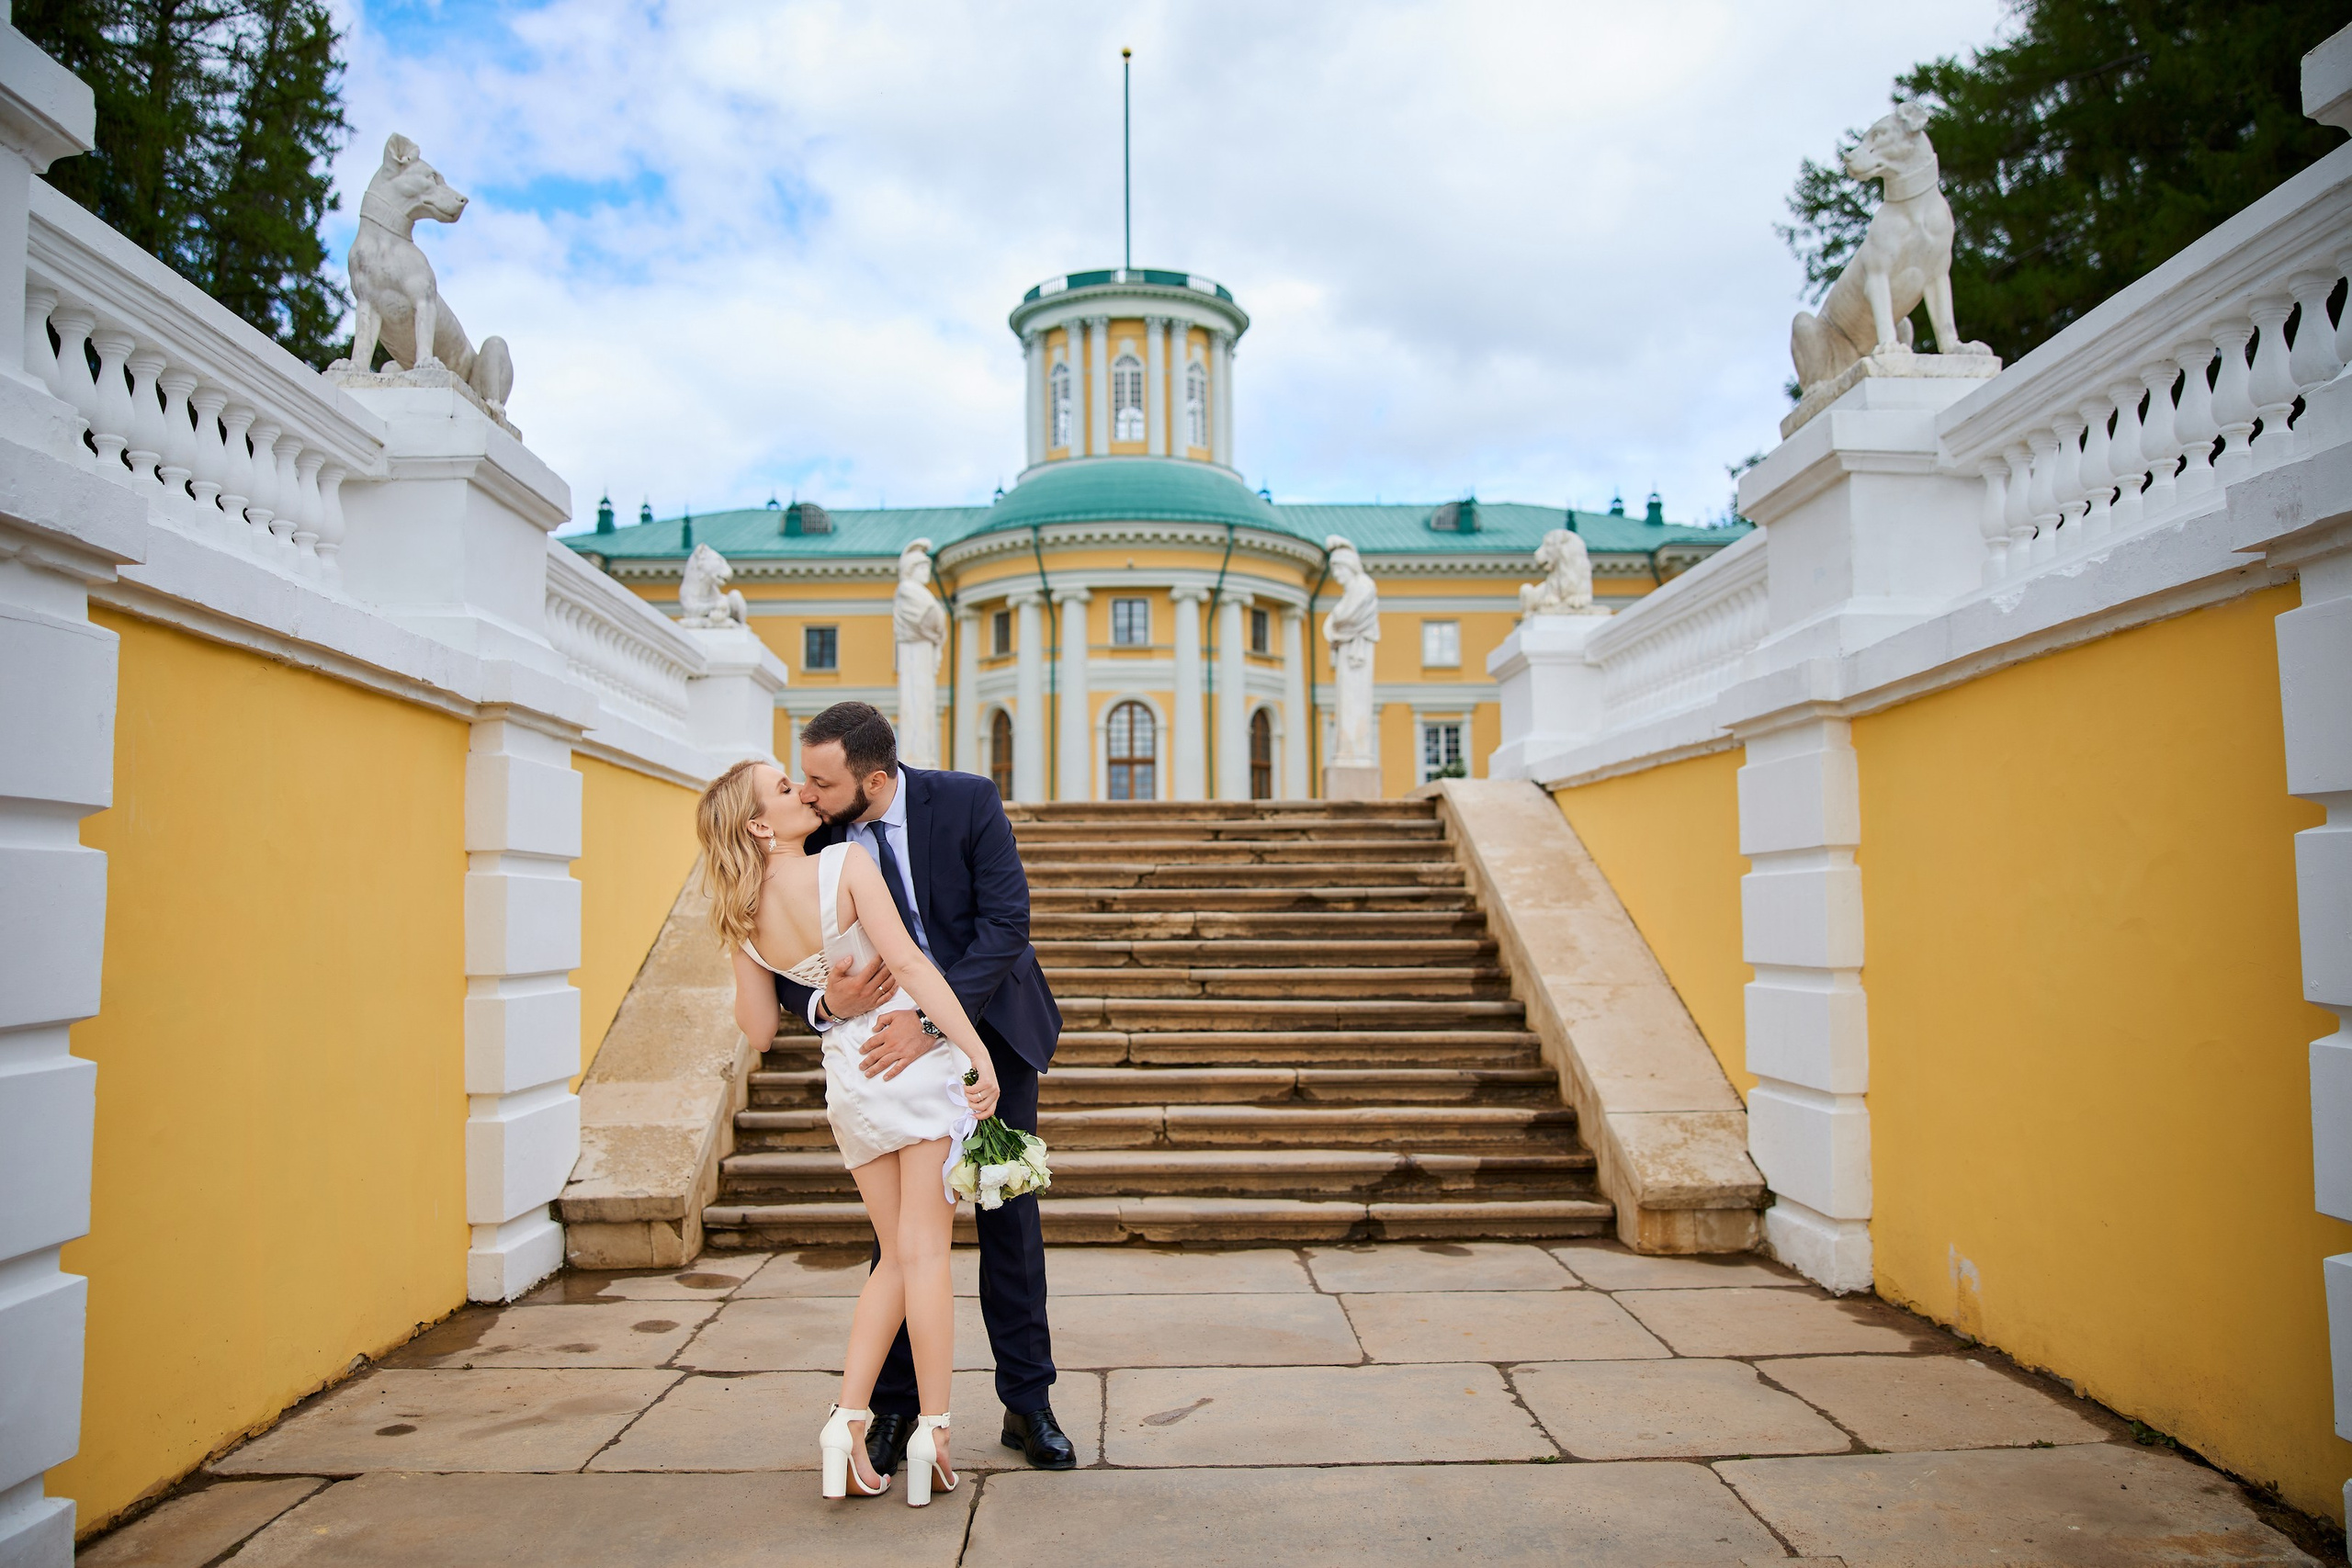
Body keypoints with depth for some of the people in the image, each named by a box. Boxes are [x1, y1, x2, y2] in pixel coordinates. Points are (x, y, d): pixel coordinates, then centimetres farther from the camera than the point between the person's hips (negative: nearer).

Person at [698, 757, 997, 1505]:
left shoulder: (742, 919, 3)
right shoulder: (845, 863, -13)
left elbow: (759, 1028, 10)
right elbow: (910, 966, -19)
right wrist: (980, 1054, -19)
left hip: (848, 1075, 5)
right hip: (919, 1053, -5)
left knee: (896, 1256, 15)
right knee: (924, 1251, 1)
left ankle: (847, 1418, 6)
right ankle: (932, 1432, 3)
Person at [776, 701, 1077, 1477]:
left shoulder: (968, 801, -20)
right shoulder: (812, 839, -12)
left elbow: (1005, 925, -24)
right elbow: (782, 964, -6)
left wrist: (933, 1019, -34)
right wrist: (825, 1003, -29)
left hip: (991, 1026, -1)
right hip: (893, 1037, 2)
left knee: (1010, 1216, 5)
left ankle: (1028, 1404, 18)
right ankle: (893, 1407, 19)